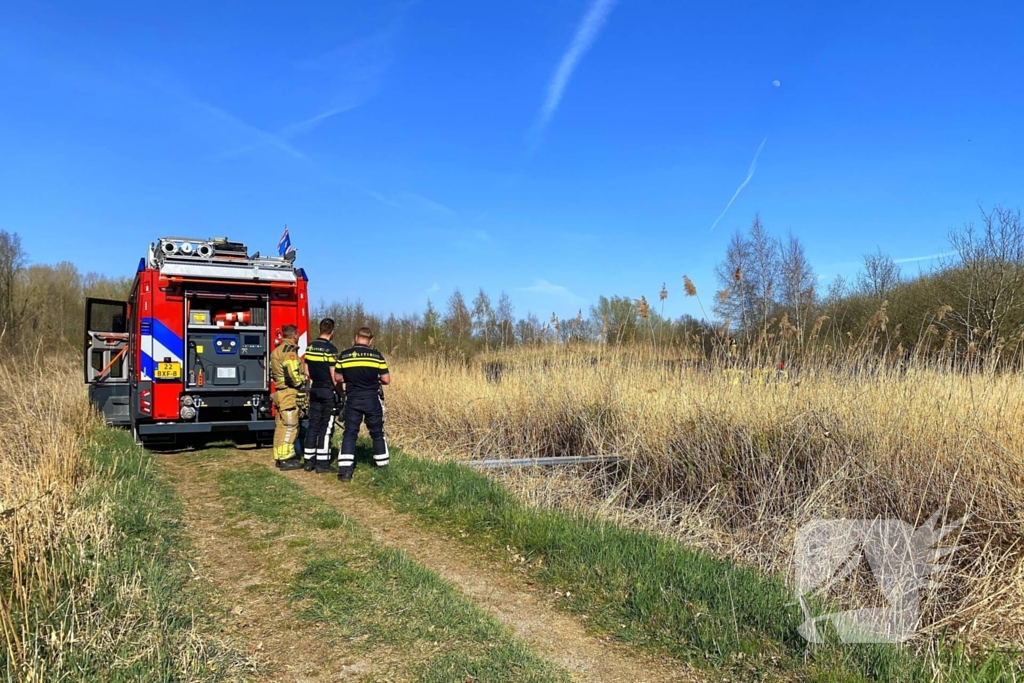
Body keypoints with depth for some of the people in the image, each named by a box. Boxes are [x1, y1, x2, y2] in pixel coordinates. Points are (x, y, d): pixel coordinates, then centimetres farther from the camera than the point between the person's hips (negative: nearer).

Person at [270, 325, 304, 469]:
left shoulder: (277, 350, 17)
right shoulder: (289, 350, -14)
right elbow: (292, 373, -23)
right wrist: (301, 384, -5)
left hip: (280, 392, 10)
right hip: (289, 393, -10)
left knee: (281, 425, 14)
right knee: (289, 426, -6)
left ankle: (280, 457, 22)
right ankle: (286, 459, -5)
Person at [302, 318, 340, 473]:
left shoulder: (310, 347, 6)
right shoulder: (331, 349, -14)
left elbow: (306, 371, 11)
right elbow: (334, 375, -15)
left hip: (314, 390, 6)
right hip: (328, 391, -6)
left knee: (313, 424, 11)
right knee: (326, 426, -1)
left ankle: (309, 460, 15)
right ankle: (322, 463, 1)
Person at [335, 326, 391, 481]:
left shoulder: (344, 355, -1)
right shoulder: (376, 355, -5)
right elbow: (386, 380, -5)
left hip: (352, 400, 1)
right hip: (372, 399, 0)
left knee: (349, 433, 4)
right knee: (377, 433, 15)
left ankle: (345, 468, -5)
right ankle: (382, 463, 25)